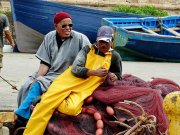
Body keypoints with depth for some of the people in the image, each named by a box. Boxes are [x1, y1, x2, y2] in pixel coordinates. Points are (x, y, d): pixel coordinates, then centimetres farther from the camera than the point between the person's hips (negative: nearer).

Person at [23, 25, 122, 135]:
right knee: (46, 102, -21)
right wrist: (94, 72, -17)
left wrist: (115, 76, -2)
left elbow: (119, 75, 24)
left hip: (86, 89, -1)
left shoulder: (115, 56, 9)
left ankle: (53, 103, -2)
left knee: (71, 109, -32)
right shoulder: (88, 49, 7)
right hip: (69, 81, 1)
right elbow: (75, 69, -3)